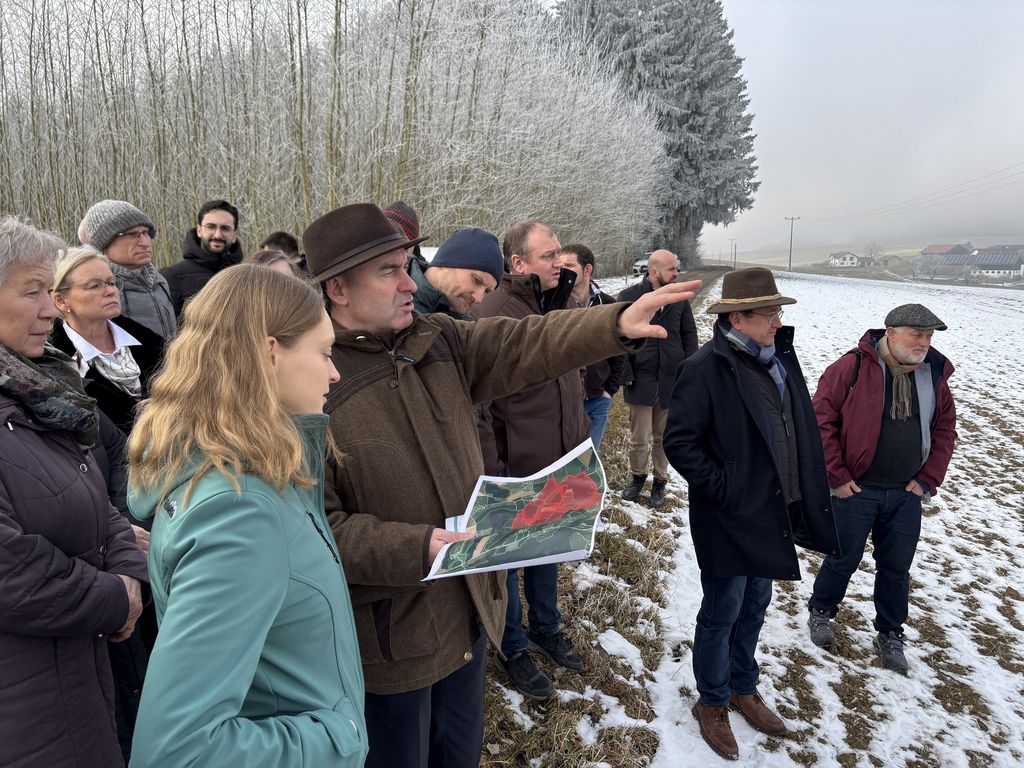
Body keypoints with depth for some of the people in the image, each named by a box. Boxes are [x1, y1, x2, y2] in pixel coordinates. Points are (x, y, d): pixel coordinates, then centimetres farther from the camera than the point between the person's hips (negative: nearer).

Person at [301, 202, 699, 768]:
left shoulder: (439, 340, 0)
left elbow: (524, 345, -8)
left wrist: (616, 322, -21)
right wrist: (418, 548, -30)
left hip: (471, 608, 6)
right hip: (391, 634, -5)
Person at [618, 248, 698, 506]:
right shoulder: (628, 297, -5)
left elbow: (689, 335, 8)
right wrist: (626, 374, -8)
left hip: (672, 380, 2)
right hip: (641, 380, -2)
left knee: (663, 437, 12)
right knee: (639, 439, 2)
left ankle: (660, 481, 30)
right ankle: (637, 476, 28)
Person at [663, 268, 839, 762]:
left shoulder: (780, 356, 3)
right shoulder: (706, 368, -20)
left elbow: (801, 428, 11)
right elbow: (679, 442, -20)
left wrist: (808, 495, 7)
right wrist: (722, 489, -19)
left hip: (773, 514, 7)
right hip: (730, 518, -7)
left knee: (755, 604, 22)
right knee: (723, 611, 9)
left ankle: (743, 688, 43)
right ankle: (712, 703, 30)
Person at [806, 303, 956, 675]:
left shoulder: (934, 373, 2)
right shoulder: (852, 368, -14)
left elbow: (945, 429, 11)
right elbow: (821, 421, -14)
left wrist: (928, 479, 4)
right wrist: (837, 477, -13)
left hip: (906, 493, 4)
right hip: (855, 490, -4)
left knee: (896, 568, 13)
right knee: (844, 560, 8)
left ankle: (890, 635, 31)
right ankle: (820, 613, 33)